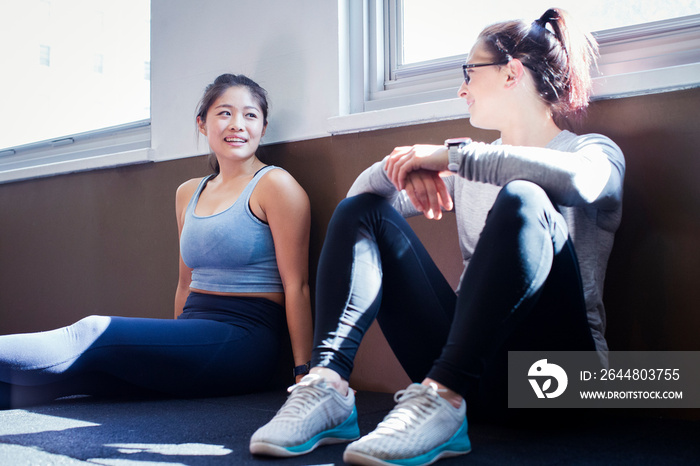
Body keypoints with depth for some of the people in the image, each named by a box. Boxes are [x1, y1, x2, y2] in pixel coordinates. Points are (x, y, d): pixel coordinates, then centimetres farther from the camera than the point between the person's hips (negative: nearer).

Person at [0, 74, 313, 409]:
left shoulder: (275, 185, -3)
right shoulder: (188, 194, 18)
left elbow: (296, 285, -7)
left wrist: (303, 370, -13)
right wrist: (172, 353, 23)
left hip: (246, 341, -6)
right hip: (193, 338, 6)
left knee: (92, 335, -22)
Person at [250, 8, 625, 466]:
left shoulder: (595, 150, 5)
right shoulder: (474, 169, 21)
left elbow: (576, 180, -23)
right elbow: (364, 190, 13)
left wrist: (451, 155, -18)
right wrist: (402, 164, -9)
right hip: (471, 364, 5)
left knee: (523, 202, -30)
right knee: (360, 211, -1)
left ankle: (442, 400, -36)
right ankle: (328, 386, -21)